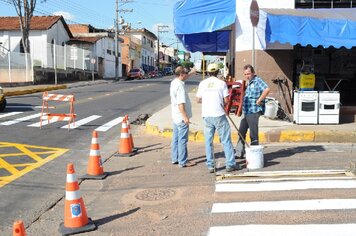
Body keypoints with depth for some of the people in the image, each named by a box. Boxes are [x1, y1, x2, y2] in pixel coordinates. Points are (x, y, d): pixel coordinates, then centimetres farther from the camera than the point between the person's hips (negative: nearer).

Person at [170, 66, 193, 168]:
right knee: (182, 140, -3)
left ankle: (174, 159, 25)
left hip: (176, 116, 10)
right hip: (182, 117, -10)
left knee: (176, 138, 16)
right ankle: (182, 162, 2)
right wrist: (185, 117, -24)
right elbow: (181, 103, -26)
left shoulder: (173, 82, 9)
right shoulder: (180, 86, -21)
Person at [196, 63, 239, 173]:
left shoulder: (202, 83, 4)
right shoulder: (221, 83, -3)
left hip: (206, 115, 3)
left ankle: (210, 166, 11)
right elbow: (226, 100, -5)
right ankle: (230, 164, 7)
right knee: (226, 140, 4)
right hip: (219, 115, -3)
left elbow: (198, 100, 5)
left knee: (208, 141, 9)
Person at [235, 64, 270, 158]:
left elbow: (267, 89, -28)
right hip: (245, 111, 10)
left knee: (253, 134, -1)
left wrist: (259, 100, -22)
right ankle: (239, 153, 23)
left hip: (253, 111, -10)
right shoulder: (247, 82, 17)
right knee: (241, 132, 14)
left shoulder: (257, 81, -11)